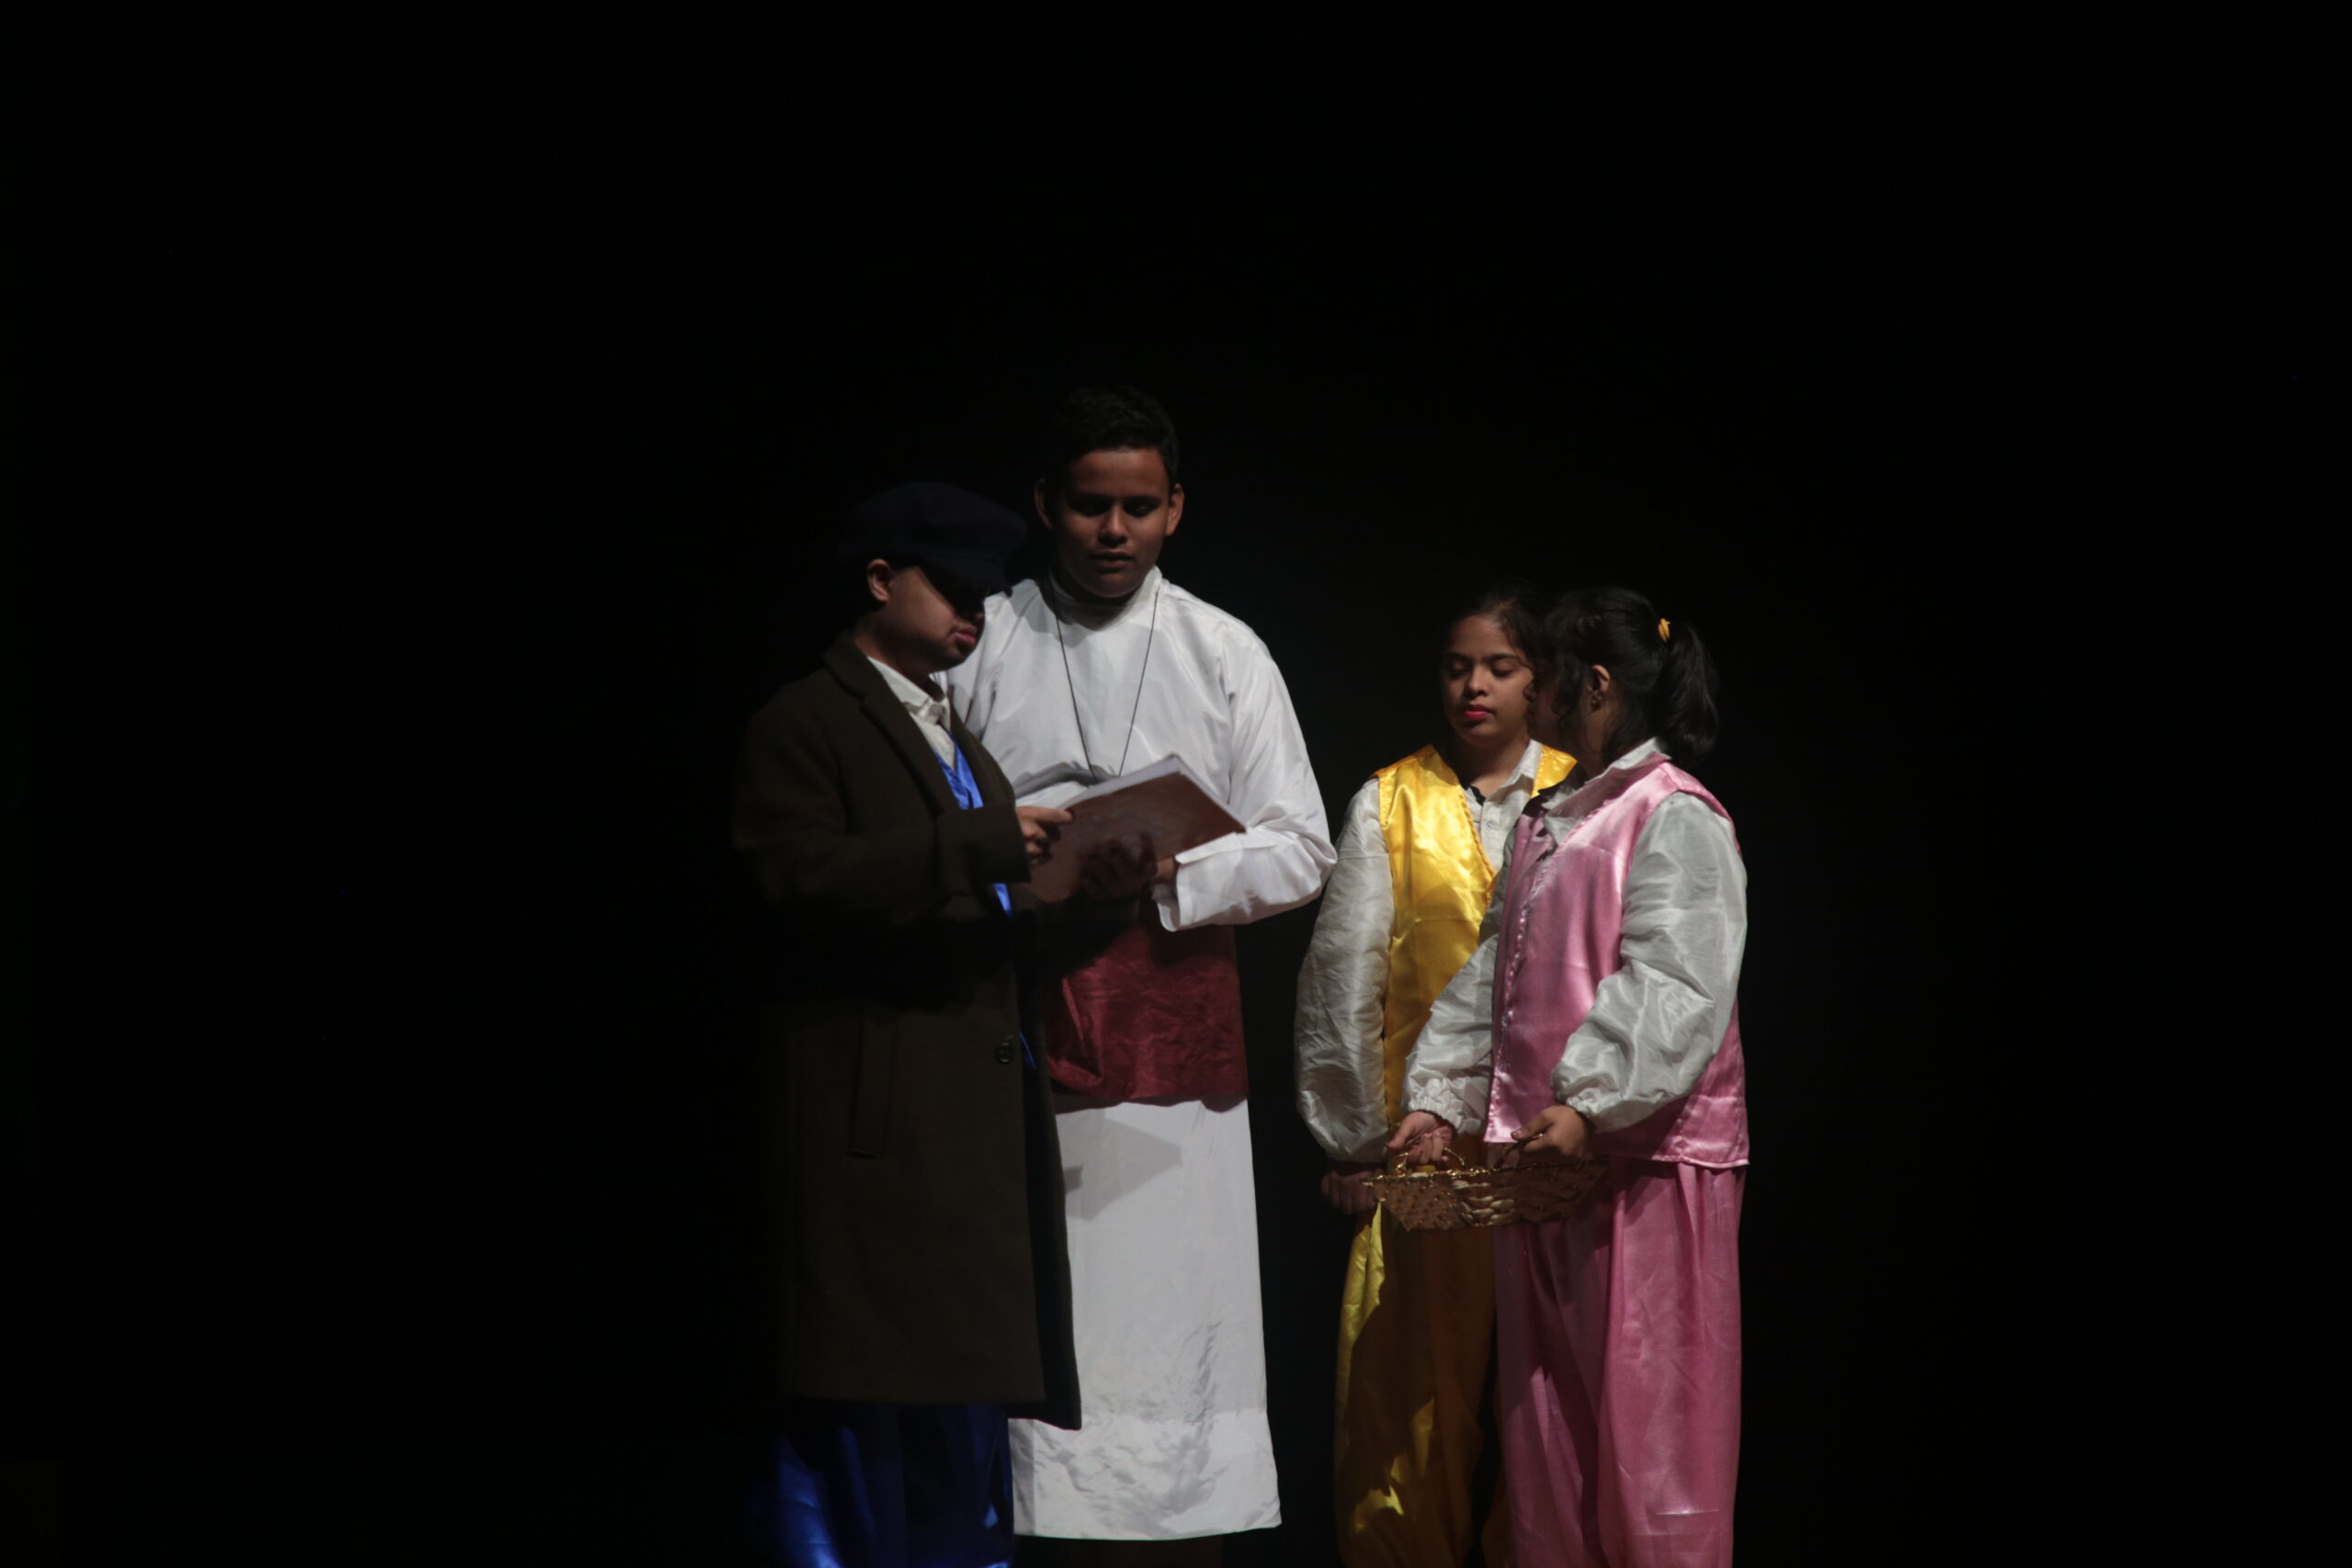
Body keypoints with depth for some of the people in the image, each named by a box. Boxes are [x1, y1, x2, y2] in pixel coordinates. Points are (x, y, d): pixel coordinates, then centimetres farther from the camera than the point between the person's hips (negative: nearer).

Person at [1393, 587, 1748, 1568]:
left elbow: (1672, 988, -19)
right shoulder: (1542, 825, 18)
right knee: (1545, 1412, 10)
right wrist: (1438, 1100, 10)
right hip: (1539, 1156, 8)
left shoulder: (1674, 816, -9)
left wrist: (1588, 1105, -27)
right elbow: (1490, 978, 20)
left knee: (1643, 1408, -6)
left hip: (1647, 1156, -8)